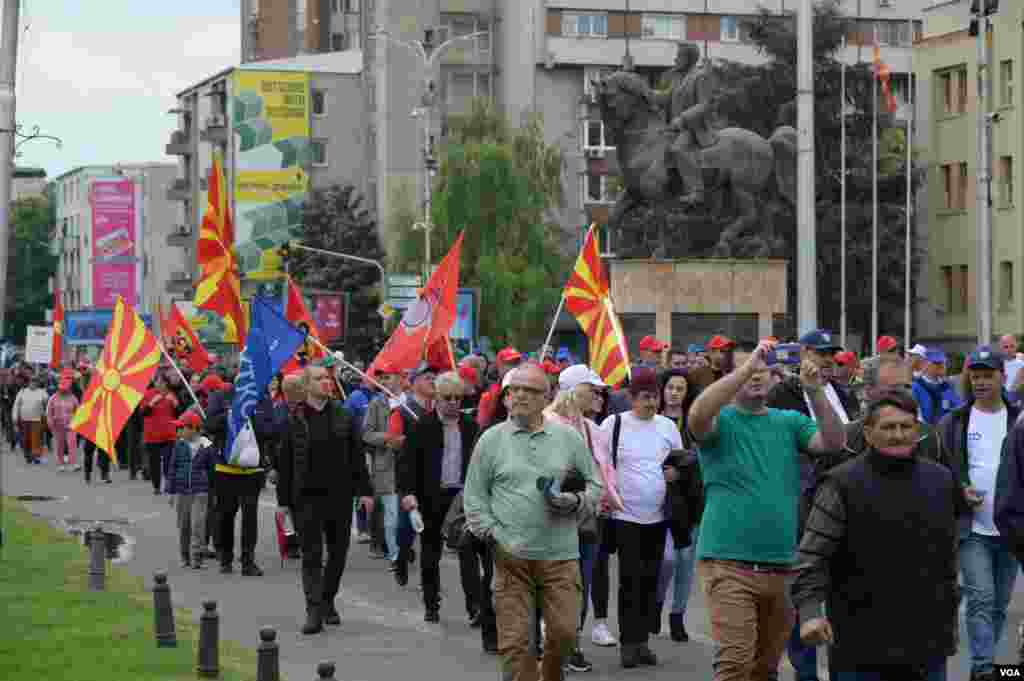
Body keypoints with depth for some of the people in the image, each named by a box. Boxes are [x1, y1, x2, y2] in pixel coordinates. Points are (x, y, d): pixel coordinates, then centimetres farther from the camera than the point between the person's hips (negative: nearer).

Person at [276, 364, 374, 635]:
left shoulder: (343, 416, 6)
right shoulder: (295, 420, -1)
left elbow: (357, 456, 8)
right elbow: (284, 463, 2)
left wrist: (364, 490, 1)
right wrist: (284, 500, -1)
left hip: (340, 495, 3)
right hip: (307, 497, -3)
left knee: (338, 552, 10)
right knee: (312, 554, -5)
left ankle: (328, 601, 27)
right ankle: (314, 611, -8)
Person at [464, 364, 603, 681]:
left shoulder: (569, 438, 8)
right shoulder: (491, 440, 6)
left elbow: (594, 485, 14)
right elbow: (474, 497, 8)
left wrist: (577, 502, -7)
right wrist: (493, 535, -3)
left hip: (560, 555, 1)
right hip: (510, 556, -1)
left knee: (564, 632, -2)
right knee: (514, 640, -3)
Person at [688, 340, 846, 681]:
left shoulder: (789, 421, 12)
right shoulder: (720, 421, 1)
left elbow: (833, 443, -2)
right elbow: (697, 414, -22)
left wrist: (816, 392, -15)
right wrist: (747, 365, -24)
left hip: (781, 566, 5)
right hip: (729, 563, -5)